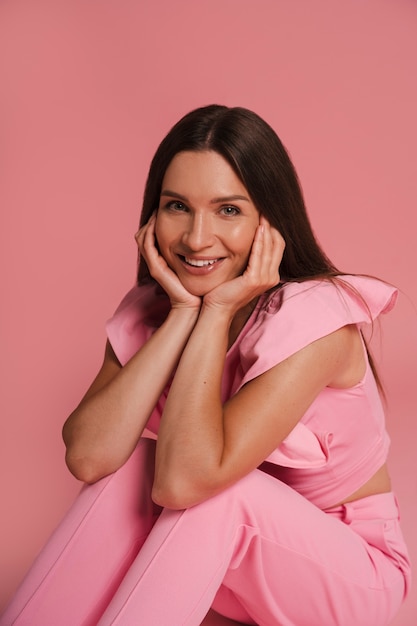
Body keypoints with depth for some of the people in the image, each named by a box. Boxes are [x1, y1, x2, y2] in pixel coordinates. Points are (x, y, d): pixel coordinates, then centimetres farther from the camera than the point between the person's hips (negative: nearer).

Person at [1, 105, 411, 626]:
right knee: (131, 461, -21)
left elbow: (185, 480, -36)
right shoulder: (150, 308, -8)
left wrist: (217, 311, -29)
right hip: (232, 564, 5)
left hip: (350, 573, -4)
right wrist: (184, 311, -25)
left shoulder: (317, 316, -26)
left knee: (214, 488, -31)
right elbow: (87, 456, -24)